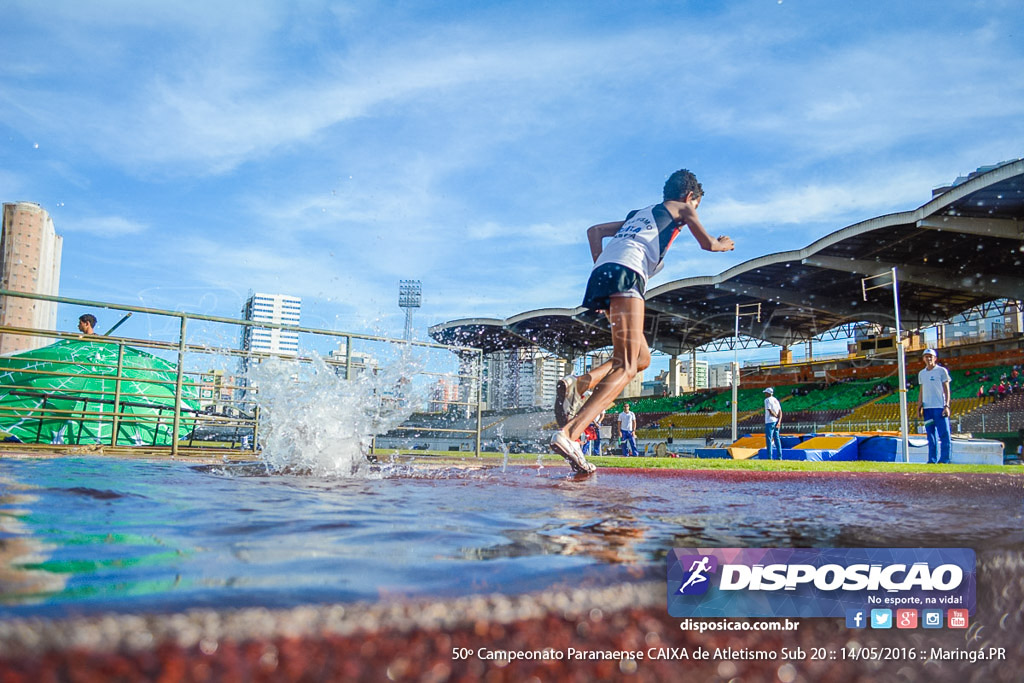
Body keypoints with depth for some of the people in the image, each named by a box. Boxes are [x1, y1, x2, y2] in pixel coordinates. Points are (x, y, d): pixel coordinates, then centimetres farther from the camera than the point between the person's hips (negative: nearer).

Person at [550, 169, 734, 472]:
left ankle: (579, 384, -9)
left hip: (599, 275, 8)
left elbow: (594, 230, 32)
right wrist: (724, 244, 45)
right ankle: (569, 434, -33)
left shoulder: (637, 215, 38)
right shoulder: (681, 208, 22)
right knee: (625, 367, -15)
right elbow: (707, 243, 23)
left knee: (642, 358, 15)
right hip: (626, 274, -8)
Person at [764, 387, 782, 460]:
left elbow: (770, 411, -17)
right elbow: (780, 412, 6)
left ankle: (770, 457, -10)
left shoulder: (767, 400, -7)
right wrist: (779, 421, -4)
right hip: (776, 422, 7)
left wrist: (776, 417, -5)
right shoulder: (776, 400, 16)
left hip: (770, 422, -7)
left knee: (769, 439, -6)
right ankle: (779, 456, 8)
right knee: (777, 439, 9)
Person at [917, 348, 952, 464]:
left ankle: (944, 459, -5)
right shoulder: (921, 373, 15)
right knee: (931, 436, 6)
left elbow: (946, 389, -2)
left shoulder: (942, 371, 1)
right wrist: (919, 406, 11)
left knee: (944, 434, -7)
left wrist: (947, 406, -11)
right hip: (927, 408, 5)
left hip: (939, 407, -5)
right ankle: (932, 460, 9)